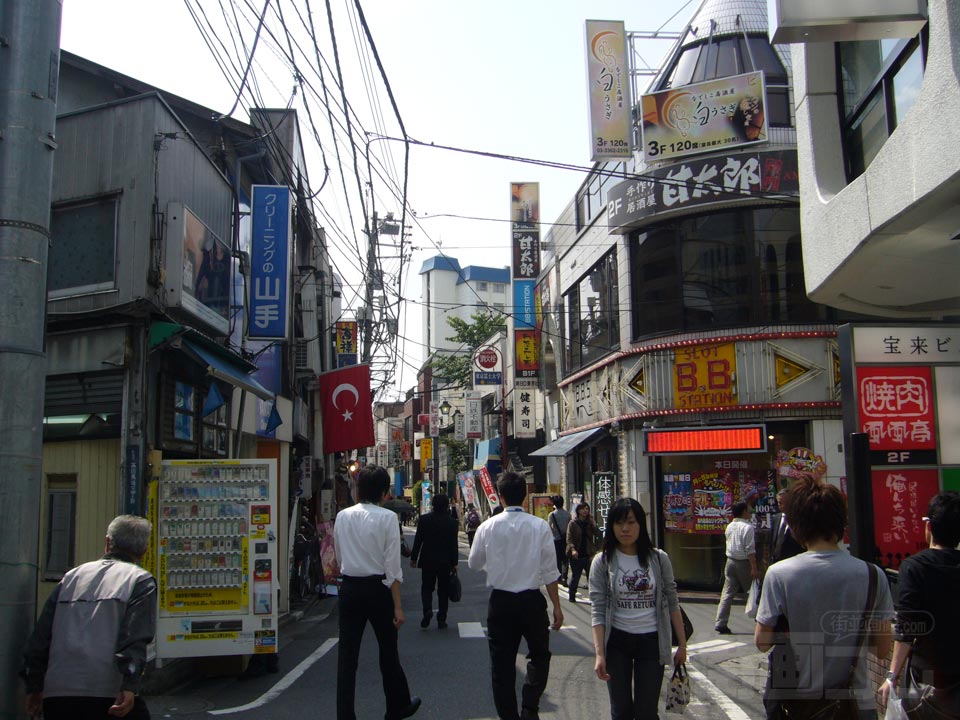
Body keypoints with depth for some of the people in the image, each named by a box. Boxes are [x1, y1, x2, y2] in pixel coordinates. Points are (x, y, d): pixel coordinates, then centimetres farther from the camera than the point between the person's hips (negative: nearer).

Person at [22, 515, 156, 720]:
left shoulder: (71, 576, 18)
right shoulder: (141, 580, 1)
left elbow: (40, 636, 17)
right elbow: (135, 638, -13)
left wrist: (34, 686, 23)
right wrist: (129, 686, -19)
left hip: (56, 695, 5)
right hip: (108, 694, -5)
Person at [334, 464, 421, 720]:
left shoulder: (342, 516, 2)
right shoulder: (387, 518, -11)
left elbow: (339, 556, 11)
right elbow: (392, 566, -12)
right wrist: (397, 605, -9)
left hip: (349, 588, 3)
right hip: (377, 588, -3)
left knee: (347, 654, 6)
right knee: (388, 651, 14)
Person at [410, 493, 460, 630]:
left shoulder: (424, 519, -6)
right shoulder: (452, 522, -6)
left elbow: (418, 540, -4)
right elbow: (454, 544, -5)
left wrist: (413, 558, 5)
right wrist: (454, 563, 2)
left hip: (428, 561, 0)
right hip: (445, 562, 0)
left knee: (426, 587, 12)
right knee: (443, 590, 9)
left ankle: (427, 609, -13)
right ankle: (441, 619, 10)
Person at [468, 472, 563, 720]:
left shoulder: (487, 527, -5)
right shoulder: (540, 526, -8)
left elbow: (474, 563, 8)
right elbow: (549, 571, -7)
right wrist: (557, 606, 1)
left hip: (500, 601, 1)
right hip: (531, 600, -1)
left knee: (502, 662, 11)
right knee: (539, 655, 19)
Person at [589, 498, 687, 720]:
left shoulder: (658, 559, -1)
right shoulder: (602, 562, -5)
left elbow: (672, 604, 4)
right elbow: (597, 610, -8)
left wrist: (682, 644, 3)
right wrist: (599, 654, -14)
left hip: (651, 641, 0)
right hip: (616, 641, 0)